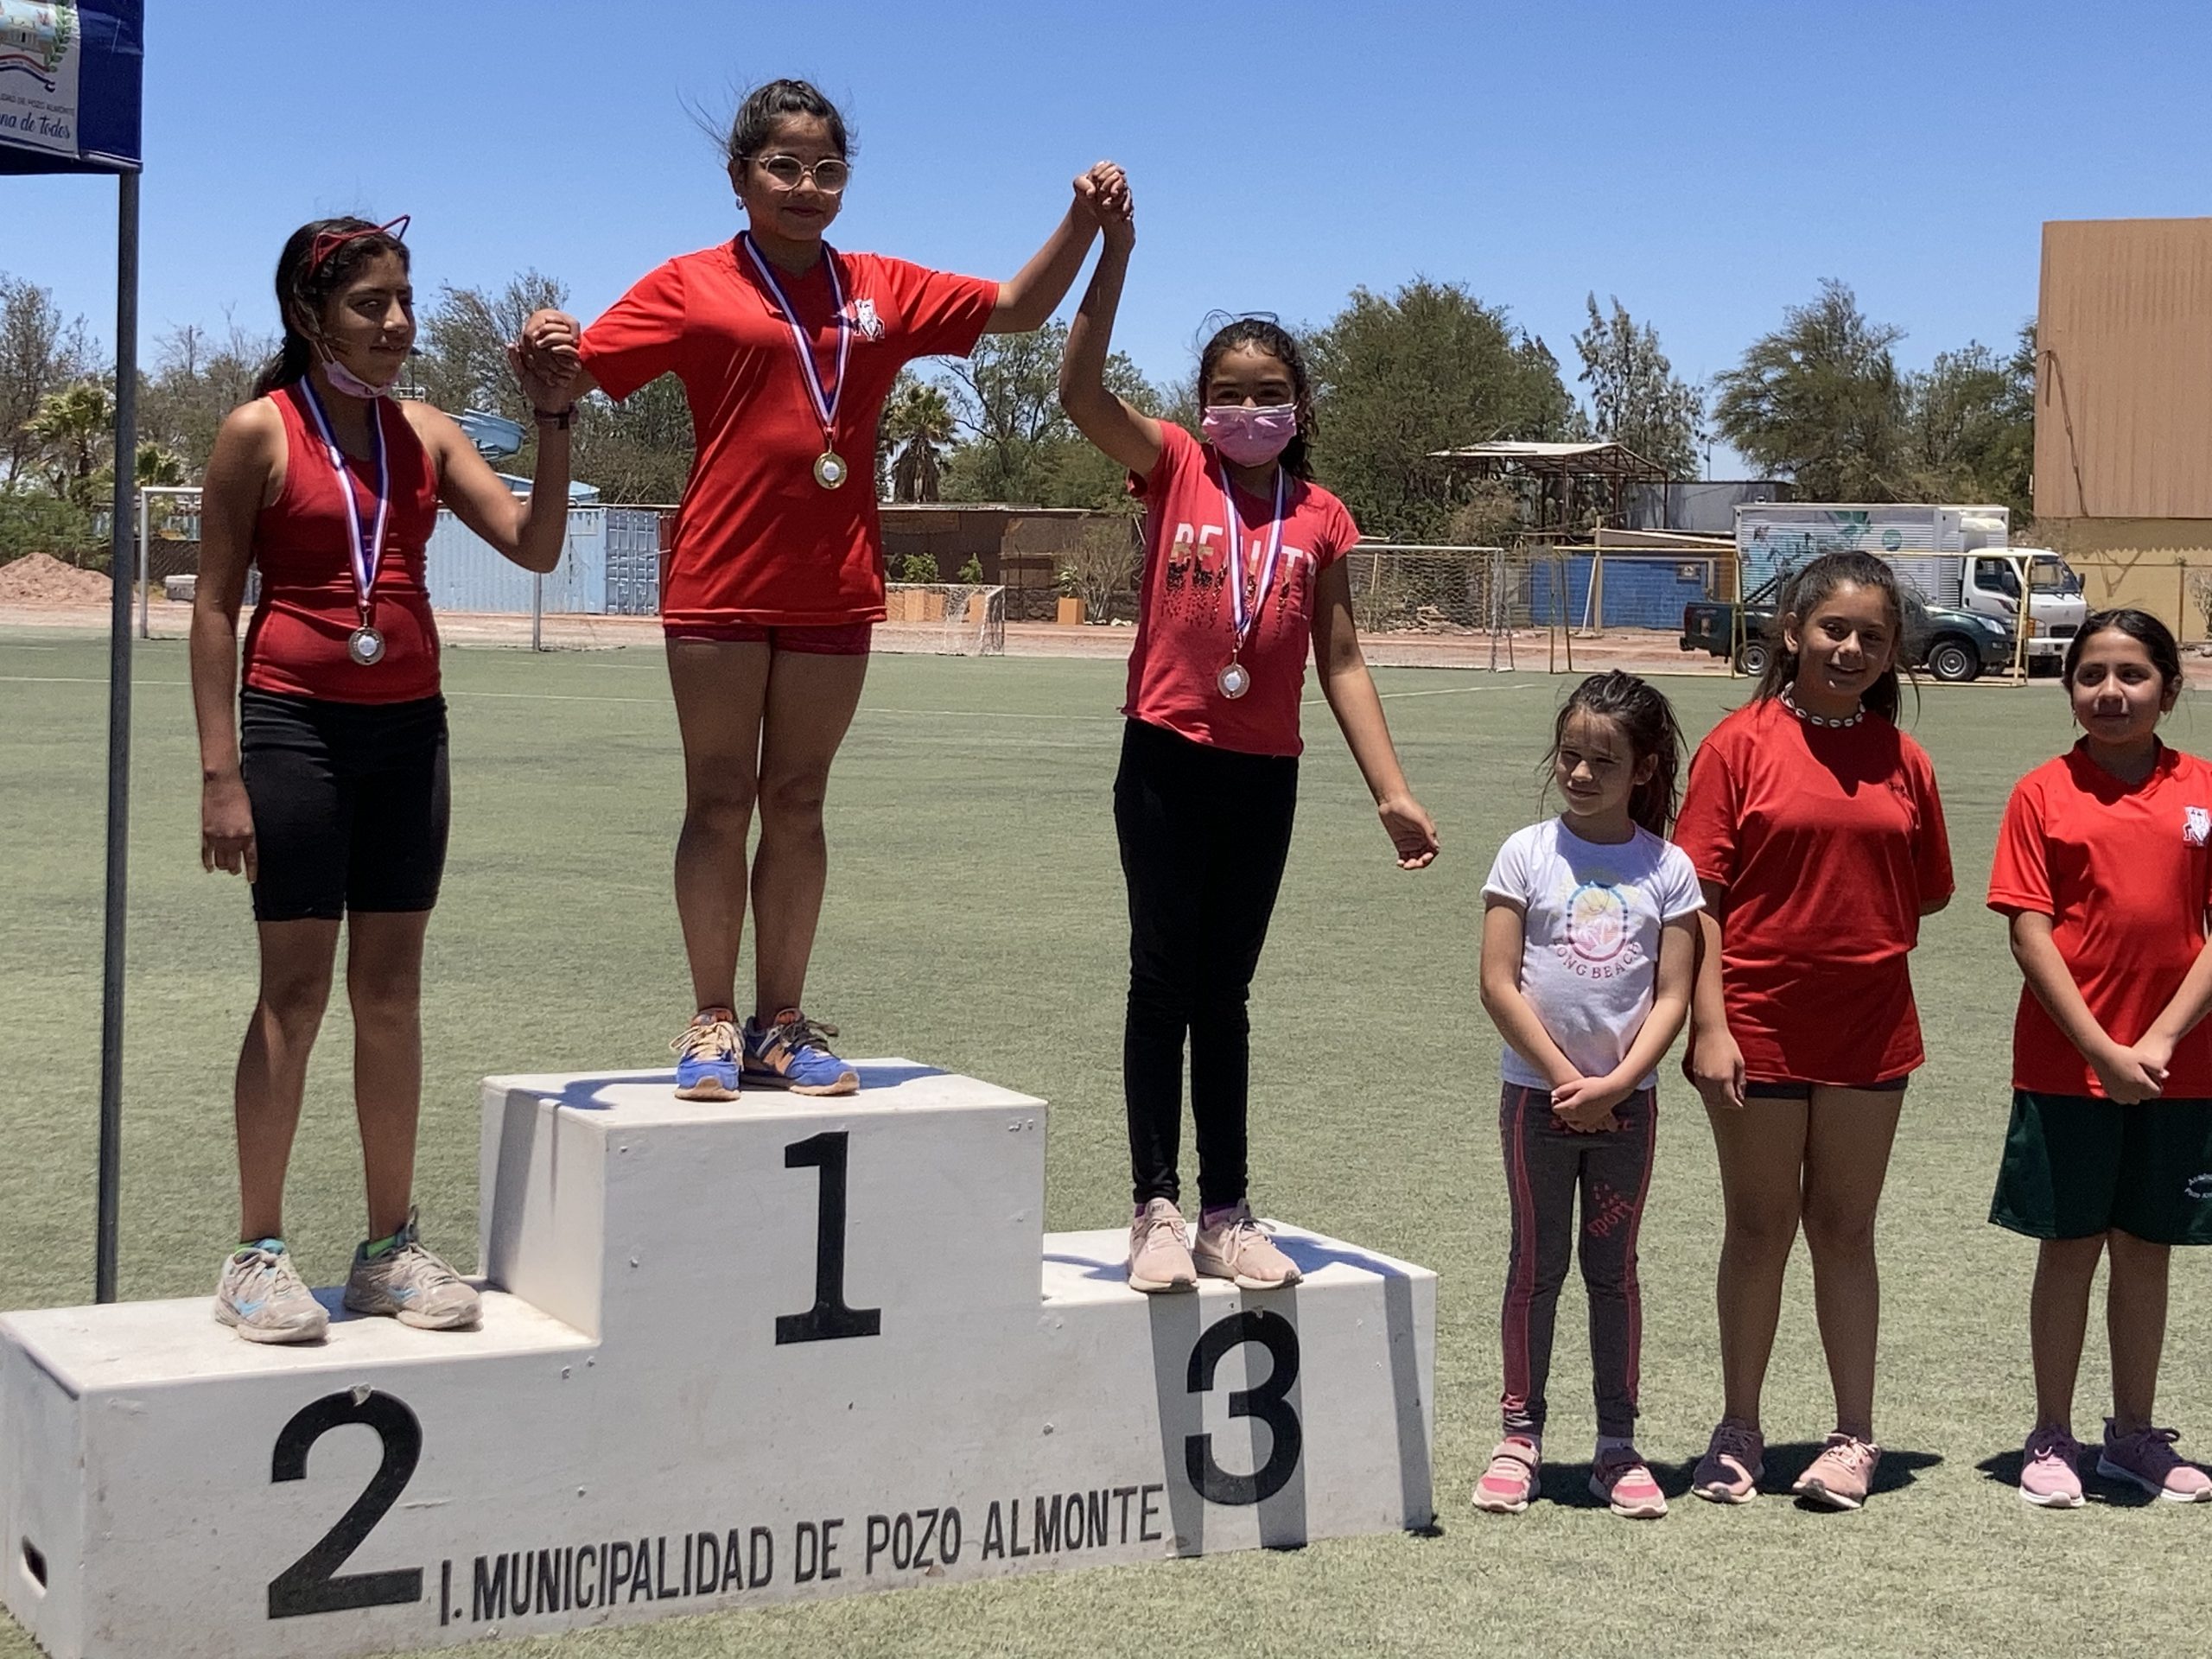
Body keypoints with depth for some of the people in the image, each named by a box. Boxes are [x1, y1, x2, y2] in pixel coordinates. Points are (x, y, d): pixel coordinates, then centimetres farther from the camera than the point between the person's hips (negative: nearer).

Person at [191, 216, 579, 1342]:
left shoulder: (425, 435, 8)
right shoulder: (261, 432, -5)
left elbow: (535, 547, 1)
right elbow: (216, 604, -6)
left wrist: (551, 417, -9)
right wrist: (221, 773, -11)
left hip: (409, 728, 5)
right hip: (299, 724, -5)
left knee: (391, 989, 9)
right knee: (296, 991, -2)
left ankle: (391, 1247, 17)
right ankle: (257, 1255, 8)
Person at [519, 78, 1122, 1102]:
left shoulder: (883, 290, 10)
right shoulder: (692, 287, 0)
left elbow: (1019, 309, 13)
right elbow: (575, 375, -8)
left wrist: (1082, 221, -1)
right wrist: (540, 353, -30)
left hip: (832, 588, 3)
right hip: (721, 584, -3)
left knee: (797, 804, 8)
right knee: (719, 802, 2)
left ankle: (781, 1026, 15)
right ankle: (712, 1026, 9)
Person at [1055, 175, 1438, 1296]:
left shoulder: (1322, 519, 6)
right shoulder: (1175, 470, 0)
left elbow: (1341, 665, 6)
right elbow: (1080, 393, -15)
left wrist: (1391, 791, 0)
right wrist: (1113, 254, -22)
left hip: (1264, 774, 2)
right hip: (1166, 758, -2)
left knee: (1225, 992, 11)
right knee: (1163, 980, 2)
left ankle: (1227, 1214, 18)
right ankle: (1157, 1208, 8)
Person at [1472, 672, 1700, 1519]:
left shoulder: (1667, 869, 0)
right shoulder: (1528, 853, -3)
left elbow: (1672, 997, -3)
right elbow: (1498, 983, -7)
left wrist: (1615, 1082, -15)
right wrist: (1564, 1076, -11)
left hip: (1626, 1099, 1)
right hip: (1537, 1092, -1)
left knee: (1614, 1269, 9)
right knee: (1536, 1265, 6)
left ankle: (1618, 1445, 15)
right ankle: (1520, 1434, 14)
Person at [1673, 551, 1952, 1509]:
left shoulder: (1901, 761, 4)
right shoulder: (1741, 744, -5)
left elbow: (1929, 891, 14)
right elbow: (1699, 894, -8)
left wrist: (1860, 935, 0)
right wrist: (1708, 1025, -13)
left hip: (1868, 1026, 2)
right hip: (1757, 1025, -2)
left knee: (1844, 1228, 11)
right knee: (1759, 1229, 8)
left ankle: (1854, 1434, 20)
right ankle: (1739, 1430, 21)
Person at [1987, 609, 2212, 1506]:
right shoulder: (2044, 793, -4)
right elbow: (2030, 933, -8)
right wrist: (2101, 1049, -15)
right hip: (2067, 1065, -2)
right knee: (2069, 1246, 6)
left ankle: (2135, 1431, 26)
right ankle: (2052, 1436, 17)